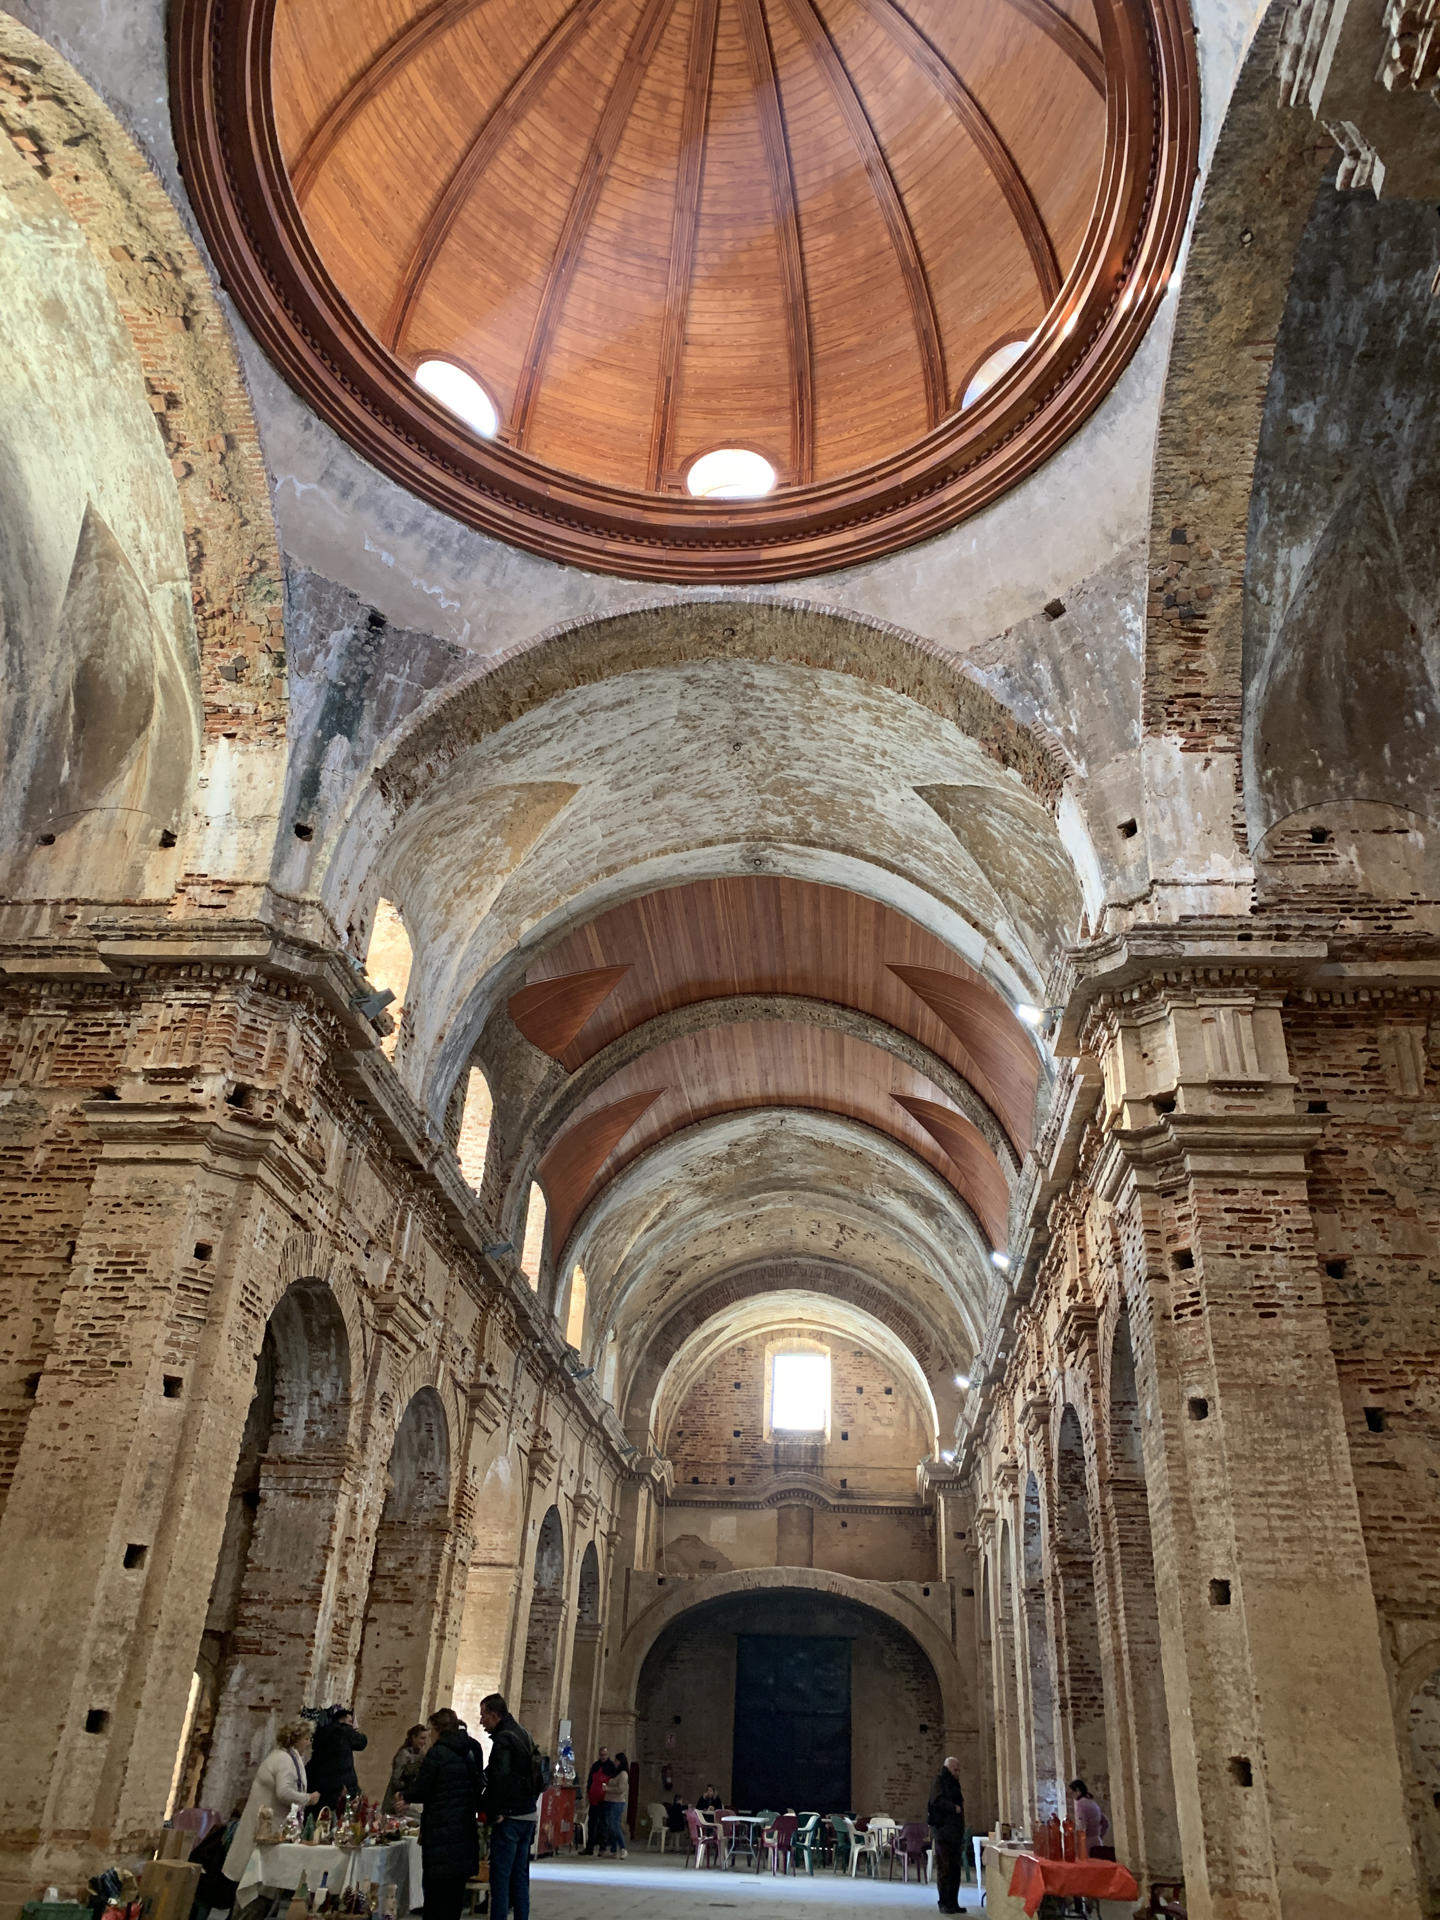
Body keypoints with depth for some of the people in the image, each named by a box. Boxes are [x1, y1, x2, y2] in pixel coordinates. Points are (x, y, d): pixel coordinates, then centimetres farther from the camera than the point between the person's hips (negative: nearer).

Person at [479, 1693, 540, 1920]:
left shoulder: (503, 1739, -15)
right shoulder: (524, 1735, 14)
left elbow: (500, 1779, -25)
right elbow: (538, 1775, 20)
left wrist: (494, 1813, -17)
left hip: (510, 1818, -9)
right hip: (529, 1815, 9)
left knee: (500, 1876, -2)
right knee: (520, 1876, 16)